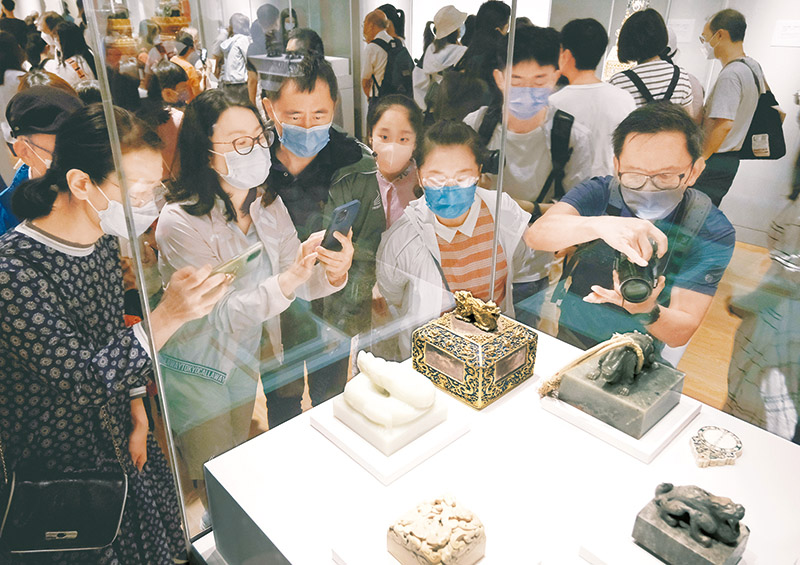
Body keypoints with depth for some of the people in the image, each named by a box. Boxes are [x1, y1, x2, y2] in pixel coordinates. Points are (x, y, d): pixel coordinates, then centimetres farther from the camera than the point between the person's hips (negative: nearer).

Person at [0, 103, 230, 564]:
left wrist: (137, 415, 3)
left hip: (118, 439, 7)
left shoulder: (103, 241, -5)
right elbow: (83, 380, -28)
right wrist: (168, 316, -38)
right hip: (55, 465, -6)